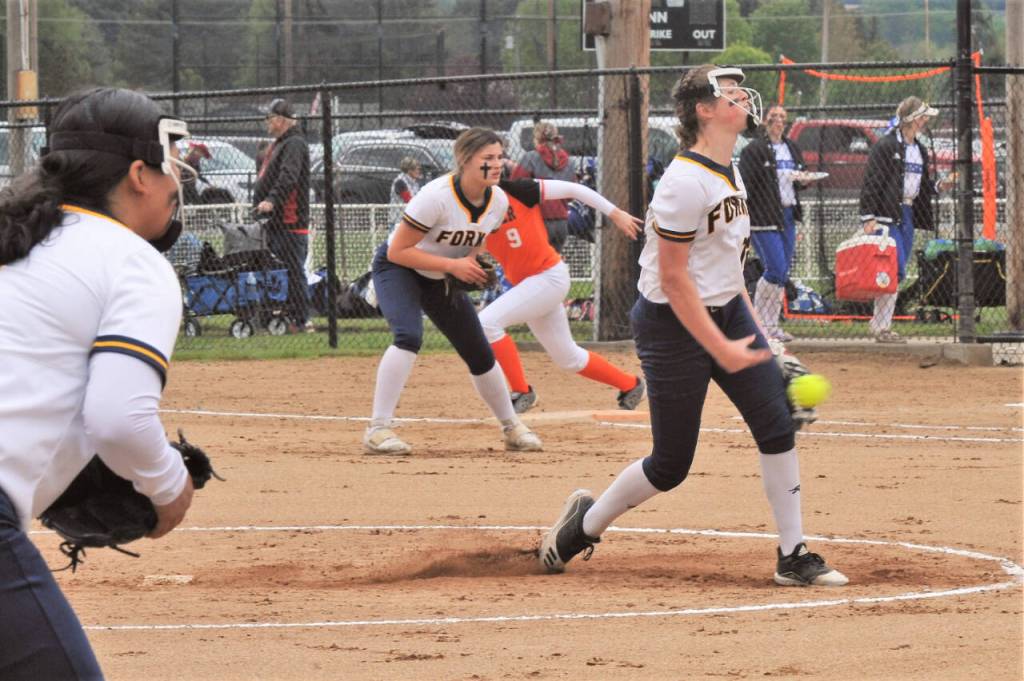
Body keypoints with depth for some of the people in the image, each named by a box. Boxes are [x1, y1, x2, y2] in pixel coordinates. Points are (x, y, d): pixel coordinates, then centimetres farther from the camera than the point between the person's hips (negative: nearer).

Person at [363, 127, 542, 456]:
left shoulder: (498, 201, -11)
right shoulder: (436, 197, -32)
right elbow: (397, 252, -29)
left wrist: (474, 262, -14)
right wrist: (453, 265, -33)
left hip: (443, 280, 6)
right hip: (397, 269, -6)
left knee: (480, 354, 8)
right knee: (409, 337, -31)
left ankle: (512, 427, 28)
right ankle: (377, 430, -29)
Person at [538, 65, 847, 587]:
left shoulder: (729, 171, 8)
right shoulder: (685, 181, -22)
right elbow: (673, 279, -22)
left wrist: (752, 328, 13)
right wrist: (721, 348, -22)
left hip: (726, 310, 8)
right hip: (673, 325, -8)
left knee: (777, 426, -3)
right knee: (671, 464, 0)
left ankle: (792, 558, 3)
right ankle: (586, 522, 24)